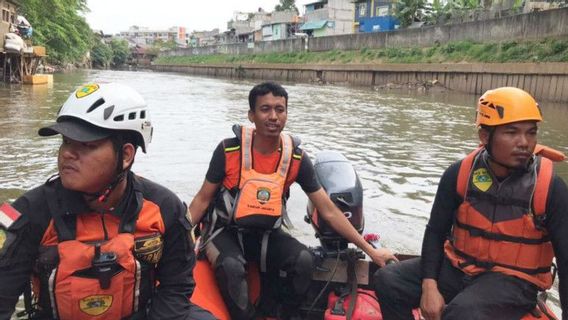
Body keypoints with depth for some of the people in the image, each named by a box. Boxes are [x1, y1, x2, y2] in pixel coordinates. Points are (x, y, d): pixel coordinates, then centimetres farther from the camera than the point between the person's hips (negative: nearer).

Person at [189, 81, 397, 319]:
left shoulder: (296, 158, -11)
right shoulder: (229, 150, -17)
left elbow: (329, 212, -6)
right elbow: (203, 199, -5)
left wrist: (370, 250, -6)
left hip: (267, 234, 3)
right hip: (225, 231, -2)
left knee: (304, 260, -22)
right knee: (231, 267, -33)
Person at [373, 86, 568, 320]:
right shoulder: (460, 174, -7)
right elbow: (436, 231, 0)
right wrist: (429, 285, -12)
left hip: (513, 280, -3)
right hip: (457, 267, 4)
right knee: (387, 281, -9)